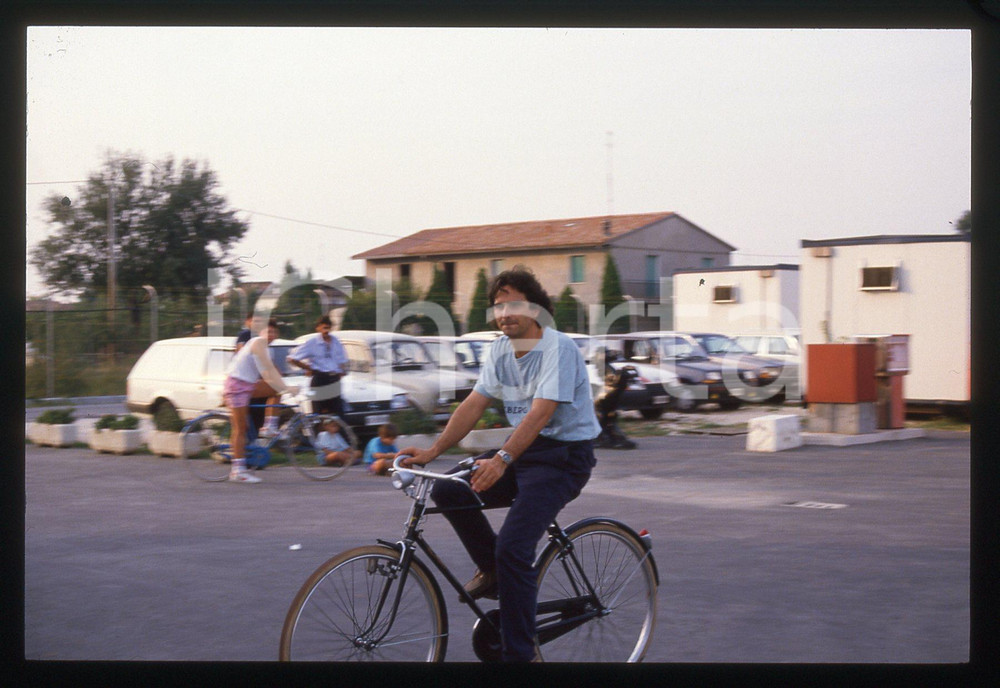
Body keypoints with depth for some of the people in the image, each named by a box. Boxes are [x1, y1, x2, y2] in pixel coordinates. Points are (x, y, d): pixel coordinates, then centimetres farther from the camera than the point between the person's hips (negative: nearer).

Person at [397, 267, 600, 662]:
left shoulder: (557, 348, -16)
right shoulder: (500, 349, 7)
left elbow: (541, 412, -28)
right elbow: (474, 405, 4)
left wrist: (502, 460, -39)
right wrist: (430, 452, -7)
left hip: (565, 456, -8)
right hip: (524, 450, 8)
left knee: (512, 548, -21)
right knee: (447, 490, -10)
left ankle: (520, 654, -10)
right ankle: (492, 571, 11)